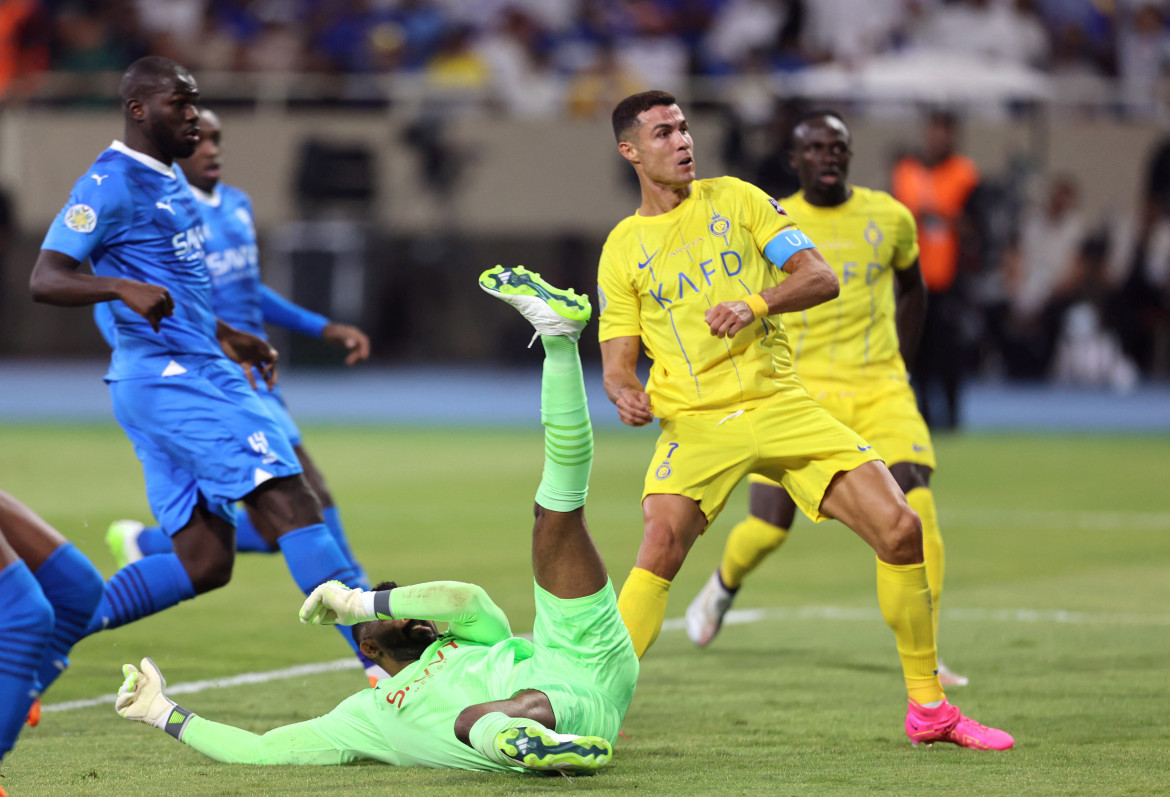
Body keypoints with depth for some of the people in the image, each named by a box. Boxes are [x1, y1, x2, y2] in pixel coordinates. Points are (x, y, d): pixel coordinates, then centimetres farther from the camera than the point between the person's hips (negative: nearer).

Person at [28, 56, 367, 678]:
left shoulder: (168, 178, 20)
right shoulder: (112, 183, -10)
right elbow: (45, 279, -18)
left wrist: (226, 337, 32)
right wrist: (125, 288, -33)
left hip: (195, 372, 10)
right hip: (166, 375, -10)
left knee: (204, 563, 5)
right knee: (289, 502, -15)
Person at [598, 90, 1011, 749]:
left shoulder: (736, 199, 8)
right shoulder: (622, 249, 6)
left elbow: (821, 279, 1)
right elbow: (618, 359, 6)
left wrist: (756, 304, -18)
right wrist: (625, 394, -17)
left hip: (780, 401, 2)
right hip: (695, 420, -2)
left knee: (900, 528, -8)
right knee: (661, 545, -28)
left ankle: (929, 708, 5)